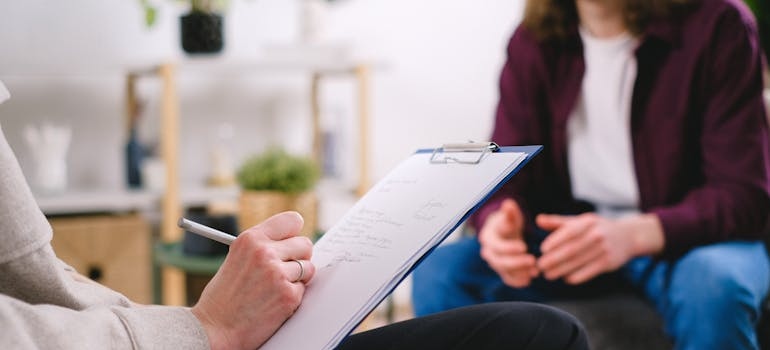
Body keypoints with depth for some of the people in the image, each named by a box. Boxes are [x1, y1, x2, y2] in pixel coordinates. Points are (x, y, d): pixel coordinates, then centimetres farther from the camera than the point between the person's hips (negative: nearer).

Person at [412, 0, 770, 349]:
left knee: (715, 285, -37)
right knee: (439, 270, -19)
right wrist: (496, 225, -25)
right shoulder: (532, 42, 0)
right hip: (573, 235, 3)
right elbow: (505, 179, 0)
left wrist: (635, 234, -34)